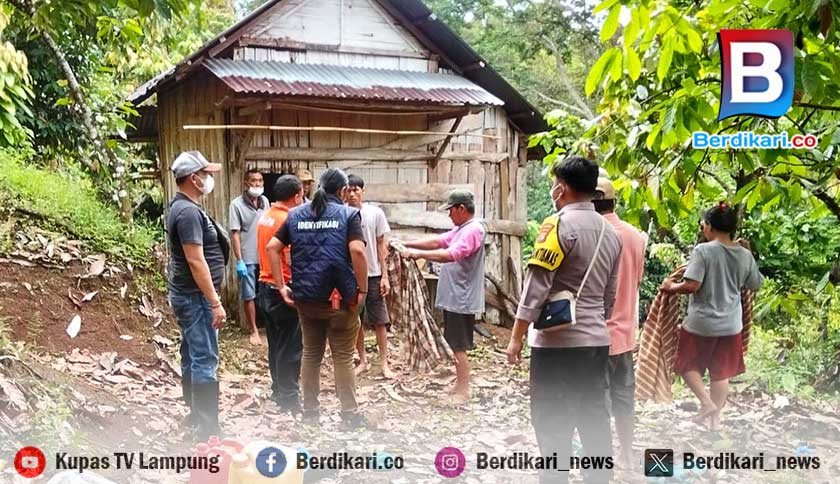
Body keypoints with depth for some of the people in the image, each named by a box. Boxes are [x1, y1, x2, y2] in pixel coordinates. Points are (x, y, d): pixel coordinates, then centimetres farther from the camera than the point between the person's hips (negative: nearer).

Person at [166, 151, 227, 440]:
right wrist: (215, 303, -23)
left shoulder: (182, 207, 13)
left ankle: (195, 416, 25)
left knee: (192, 357, 16)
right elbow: (196, 261, -25)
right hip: (196, 297, -11)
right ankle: (207, 430, -5)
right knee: (205, 361, -8)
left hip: (188, 295, 11)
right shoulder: (189, 211, -20)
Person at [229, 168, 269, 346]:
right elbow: (235, 234, -10)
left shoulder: (265, 201, 6)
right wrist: (239, 260, -14)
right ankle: (253, 330, 14)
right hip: (248, 258, -4)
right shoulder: (237, 204, -9)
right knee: (249, 295, 4)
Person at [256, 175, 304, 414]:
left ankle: (278, 390, 27)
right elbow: (292, 260, -22)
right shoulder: (289, 220, -17)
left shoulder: (265, 217, 8)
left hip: (266, 287, 8)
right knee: (290, 348, 1)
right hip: (284, 291, -8)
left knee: (275, 345, 17)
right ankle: (289, 398, 7)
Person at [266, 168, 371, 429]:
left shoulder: (296, 214, 8)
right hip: (340, 298, -4)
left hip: (306, 297, 4)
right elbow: (357, 250, -20)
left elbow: (273, 247, 3)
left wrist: (281, 286, 4)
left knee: (311, 353, 16)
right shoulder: (349, 214, -6)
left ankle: (310, 410, 24)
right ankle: (350, 414, 14)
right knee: (343, 357, 6)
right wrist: (362, 289, -12)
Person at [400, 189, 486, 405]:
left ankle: (463, 392, 3)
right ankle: (459, 385, 27)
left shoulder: (473, 230, -18)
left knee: (459, 347, -4)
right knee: (455, 345, 17)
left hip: (461, 300, -10)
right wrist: (406, 244, 6)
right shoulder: (460, 229, 16)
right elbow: (437, 241, 14)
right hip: (453, 298, 10)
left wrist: (419, 253, -25)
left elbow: (450, 255, -29)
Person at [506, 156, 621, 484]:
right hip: (597, 341, 7)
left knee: (553, 426, -1)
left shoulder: (559, 224, -12)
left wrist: (516, 337, -9)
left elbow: (536, 286, -14)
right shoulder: (609, 232, 11)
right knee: (595, 421, 12)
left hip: (558, 342, -7)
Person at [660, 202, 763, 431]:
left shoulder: (703, 250, -16)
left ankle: (707, 403, -4)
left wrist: (671, 287, -4)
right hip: (730, 325, 5)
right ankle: (715, 419, 17)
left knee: (688, 365, 13)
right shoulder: (744, 255, 0)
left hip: (701, 323, -5)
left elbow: (692, 285, -22)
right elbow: (756, 285, 15)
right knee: (721, 373, 13)